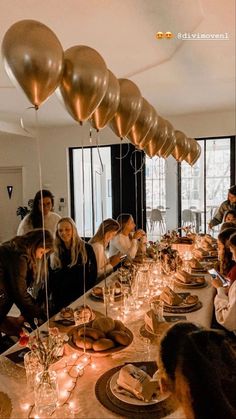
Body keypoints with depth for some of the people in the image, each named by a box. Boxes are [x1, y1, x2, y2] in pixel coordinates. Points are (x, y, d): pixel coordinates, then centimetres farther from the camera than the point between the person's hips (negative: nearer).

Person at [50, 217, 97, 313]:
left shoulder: (86, 248, 1)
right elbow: (51, 278, 10)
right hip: (60, 300, 2)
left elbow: (93, 273, 0)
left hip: (81, 297, -1)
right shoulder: (54, 253, 8)